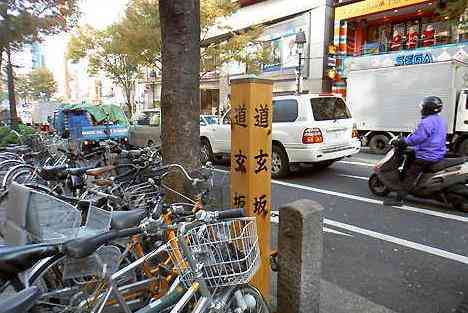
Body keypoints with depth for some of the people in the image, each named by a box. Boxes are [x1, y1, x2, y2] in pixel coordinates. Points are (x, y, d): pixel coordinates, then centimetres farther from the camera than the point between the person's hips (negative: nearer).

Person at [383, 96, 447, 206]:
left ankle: (399, 199, -13)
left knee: (411, 176, -10)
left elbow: (417, 137, -25)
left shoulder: (427, 121, -19)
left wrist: (402, 142, -14)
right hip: (439, 154, 10)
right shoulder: (441, 120, 14)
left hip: (427, 156, -10)